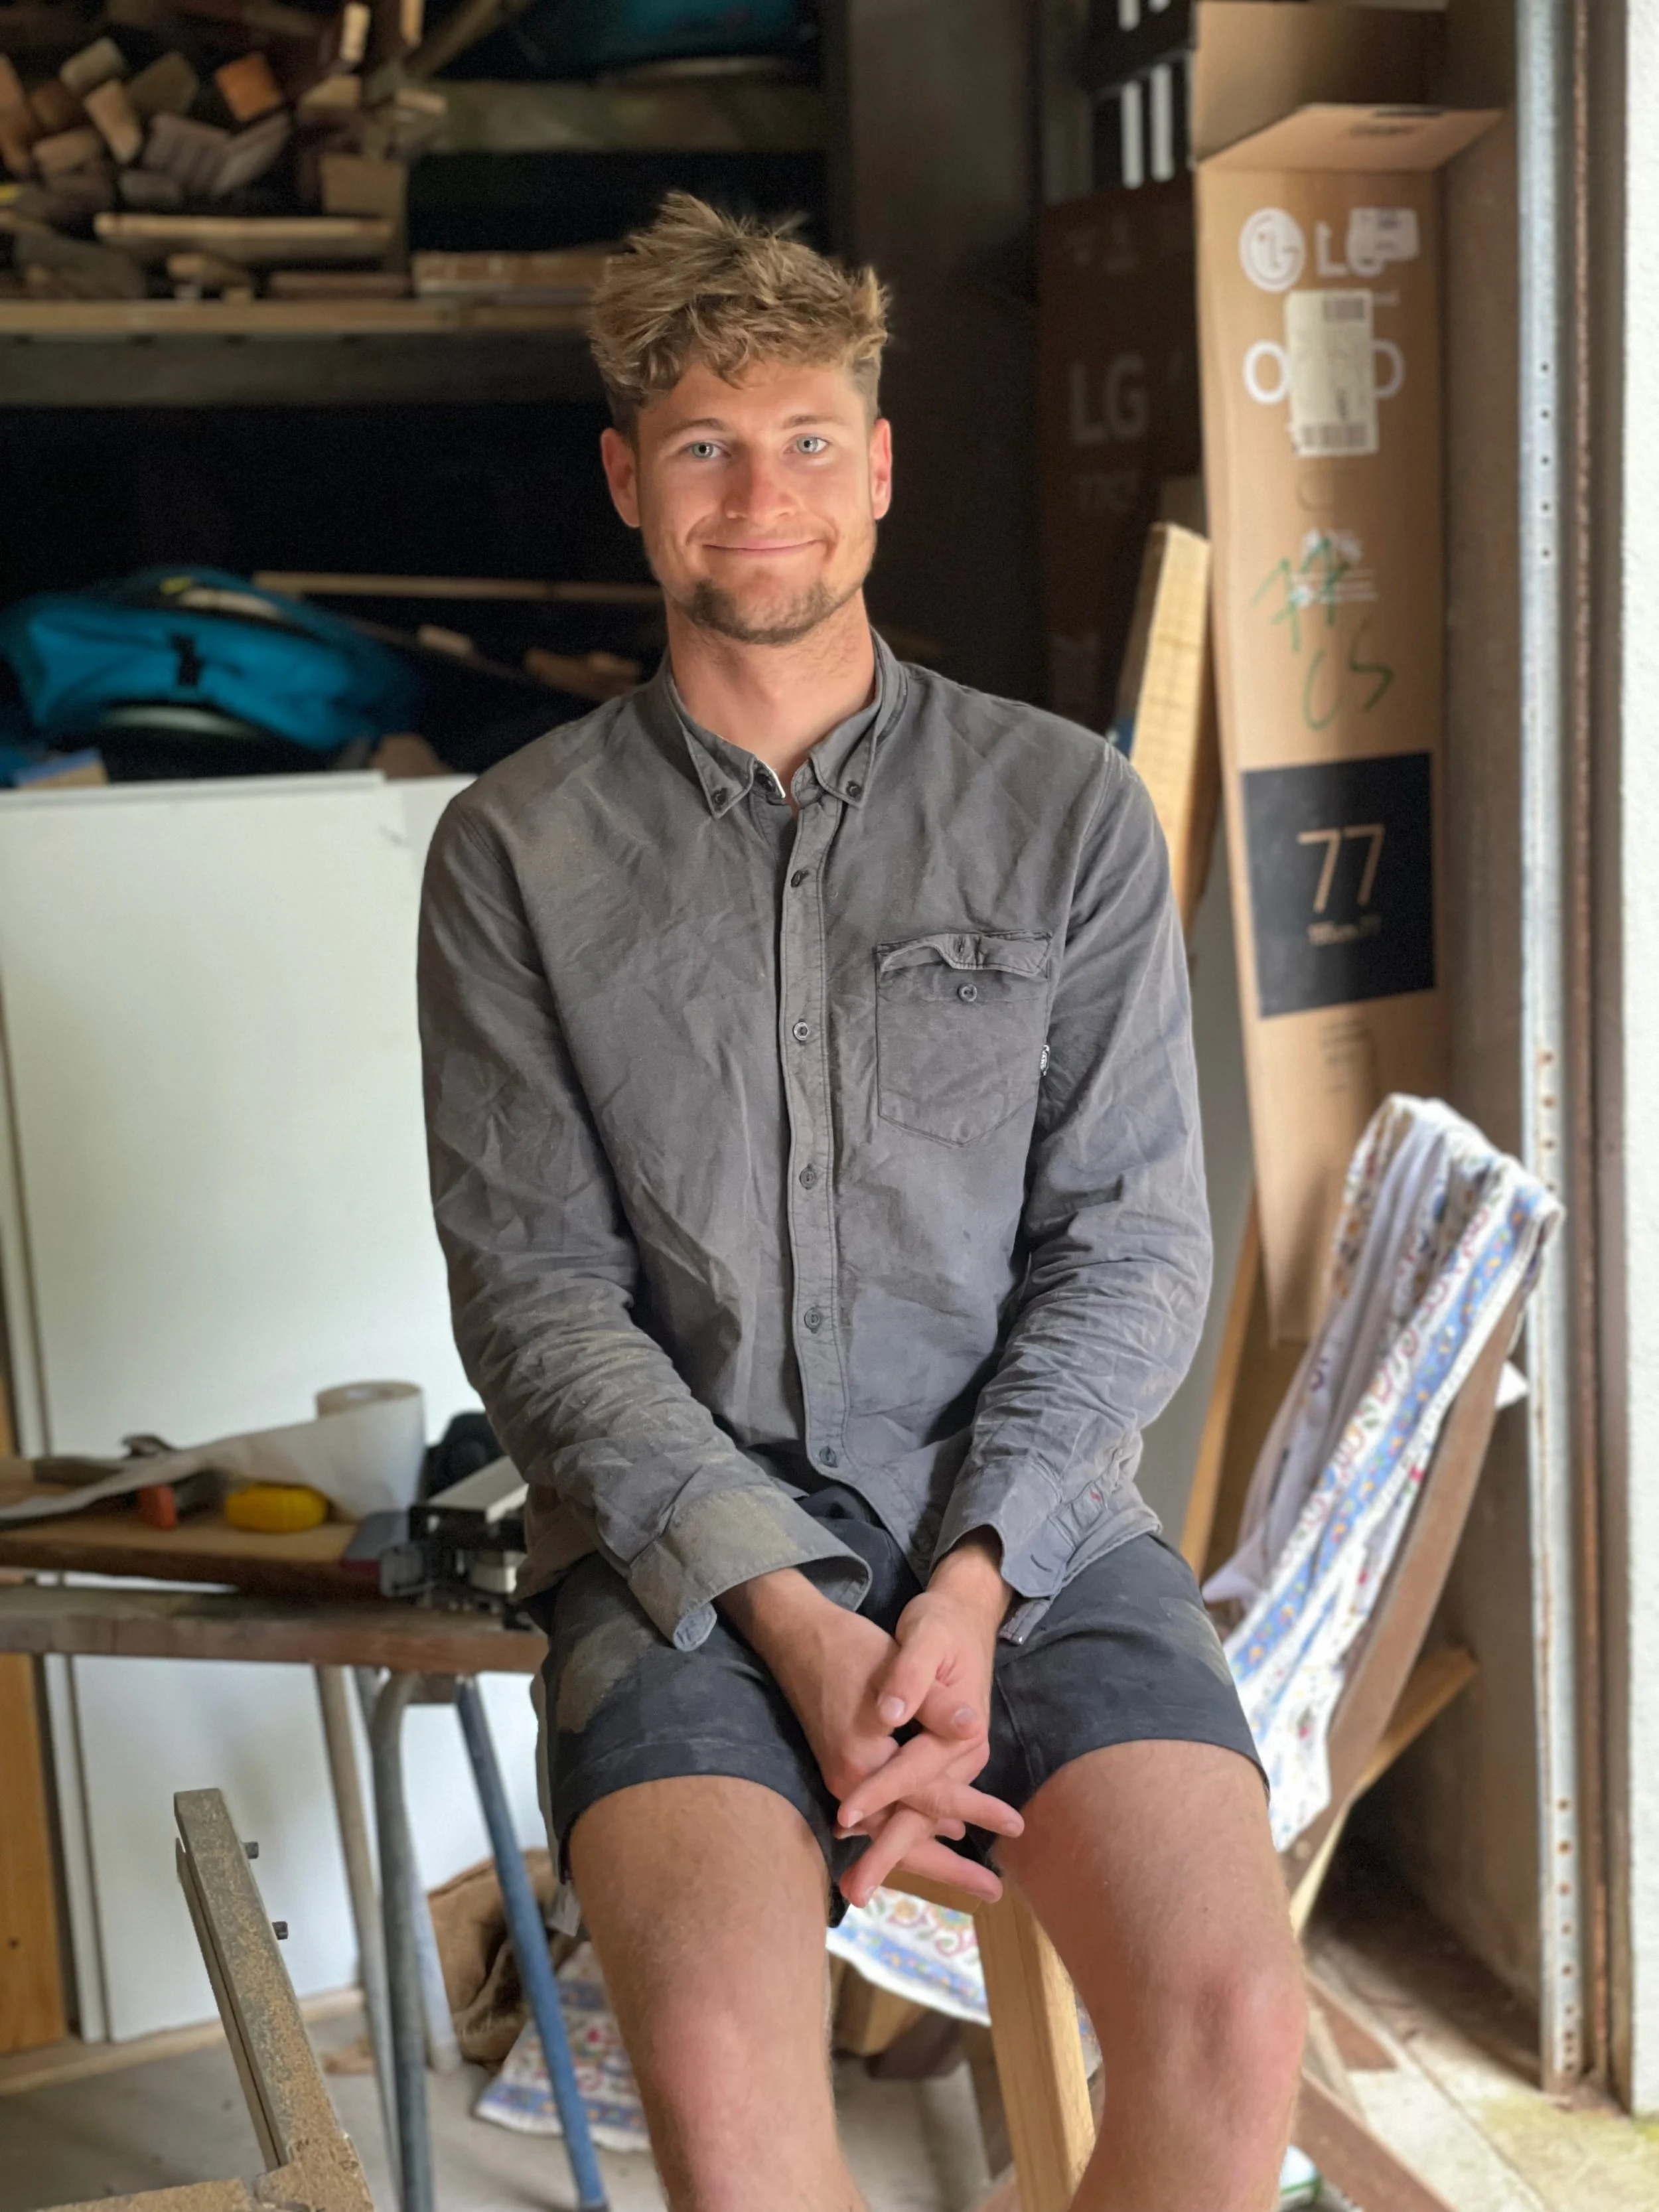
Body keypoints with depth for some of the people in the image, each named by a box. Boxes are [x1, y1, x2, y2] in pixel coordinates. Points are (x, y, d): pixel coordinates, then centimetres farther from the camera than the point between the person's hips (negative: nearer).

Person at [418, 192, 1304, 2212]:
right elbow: (534, 1289, -1)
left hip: (1026, 1517, 1)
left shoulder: (1066, 809, 6)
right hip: (680, 1540, -1)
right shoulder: (515, 850, 5)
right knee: (721, 2047, -28)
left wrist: (975, 1581, -12)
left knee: (1229, 2013, -23)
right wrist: (782, 1612, -14)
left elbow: (1131, 1246, 3)